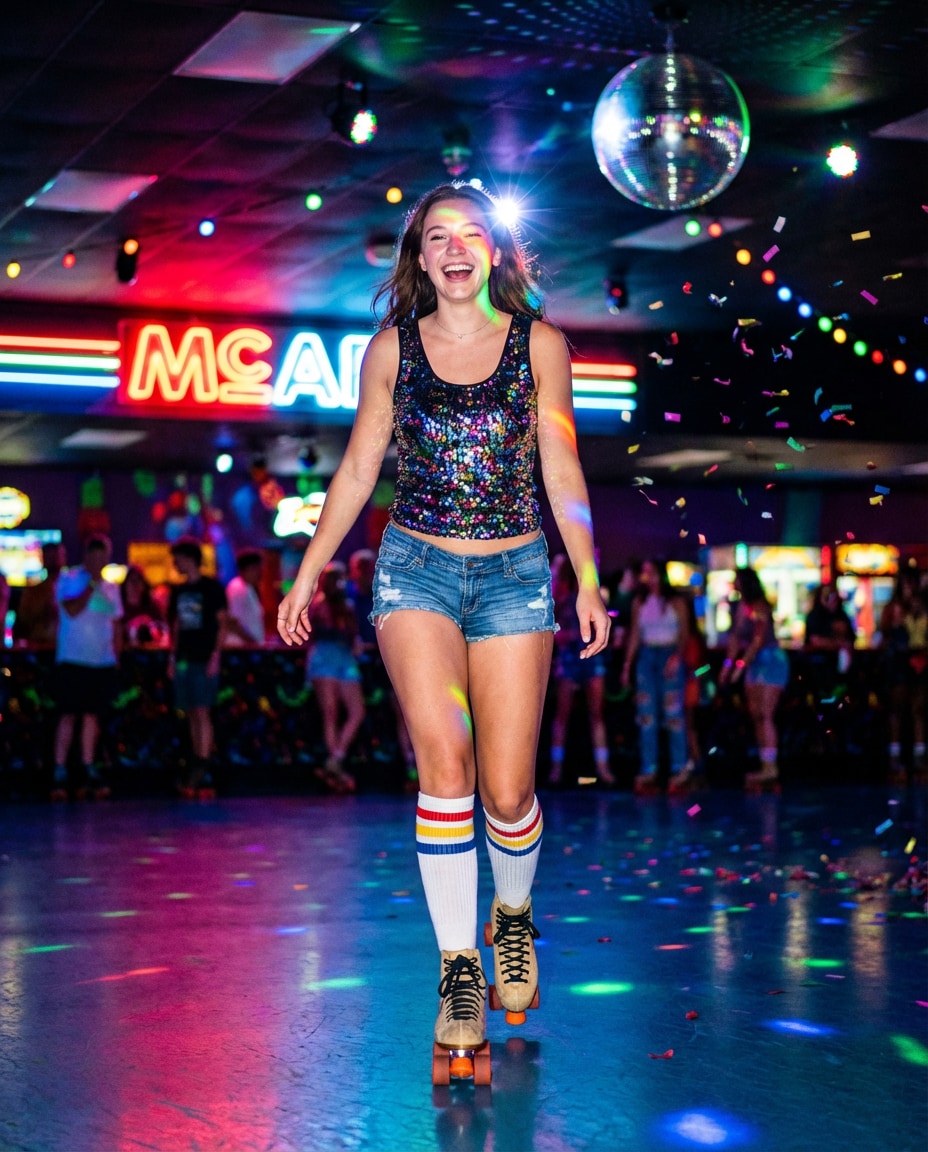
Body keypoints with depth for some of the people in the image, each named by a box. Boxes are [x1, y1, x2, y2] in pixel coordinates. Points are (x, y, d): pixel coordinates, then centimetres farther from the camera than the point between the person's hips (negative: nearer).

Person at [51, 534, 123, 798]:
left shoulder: (110, 588, 13)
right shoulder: (68, 579, -2)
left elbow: (116, 625, 17)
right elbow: (72, 610, -17)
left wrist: (116, 656, 8)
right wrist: (91, 585, -15)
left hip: (102, 662, 4)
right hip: (72, 660, -4)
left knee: (92, 715, 7)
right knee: (68, 715, -7)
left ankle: (89, 771, 11)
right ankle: (59, 773, -6)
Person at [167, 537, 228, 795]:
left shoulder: (211, 587, -2)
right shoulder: (178, 591, 15)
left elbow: (222, 624, -4)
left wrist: (215, 656, -12)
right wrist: (172, 658, 13)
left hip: (205, 659, -6)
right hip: (184, 659, 6)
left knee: (202, 713, -12)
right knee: (192, 716, 5)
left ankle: (202, 767, -15)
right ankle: (202, 773, 8)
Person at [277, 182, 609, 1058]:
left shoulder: (538, 344, 3)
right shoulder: (392, 349, 5)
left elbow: (562, 472, 6)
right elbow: (357, 470, 11)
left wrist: (590, 581, 2)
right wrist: (306, 577, 10)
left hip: (514, 574, 0)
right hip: (416, 568, 0)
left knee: (507, 791, -2)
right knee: (444, 760, -18)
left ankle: (512, 913, 30)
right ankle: (458, 968, -9)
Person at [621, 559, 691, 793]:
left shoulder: (675, 602, 2)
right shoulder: (639, 603, 11)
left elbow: (684, 633, -2)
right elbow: (634, 635, 11)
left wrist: (677, 657, -17)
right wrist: (627, 665, 6)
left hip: (670, 657, -3)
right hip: (646, 657, 3)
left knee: (673, 713, -6)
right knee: (646, 715, 0)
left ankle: (679, 768, -3)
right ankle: (648, 769, 1)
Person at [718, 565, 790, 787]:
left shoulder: (759, 607, -14)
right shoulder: (740, 607, 9)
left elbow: (758, 640, -18)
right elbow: (735, 638, 12)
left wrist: (741, 664, -21)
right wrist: (728, 664, 6)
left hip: (771, 661, -8)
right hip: (754, 663, 8)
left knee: (764, 715, -13)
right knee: (756, 716, 5)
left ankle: (770, 767, -15)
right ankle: (765, 766, 8)